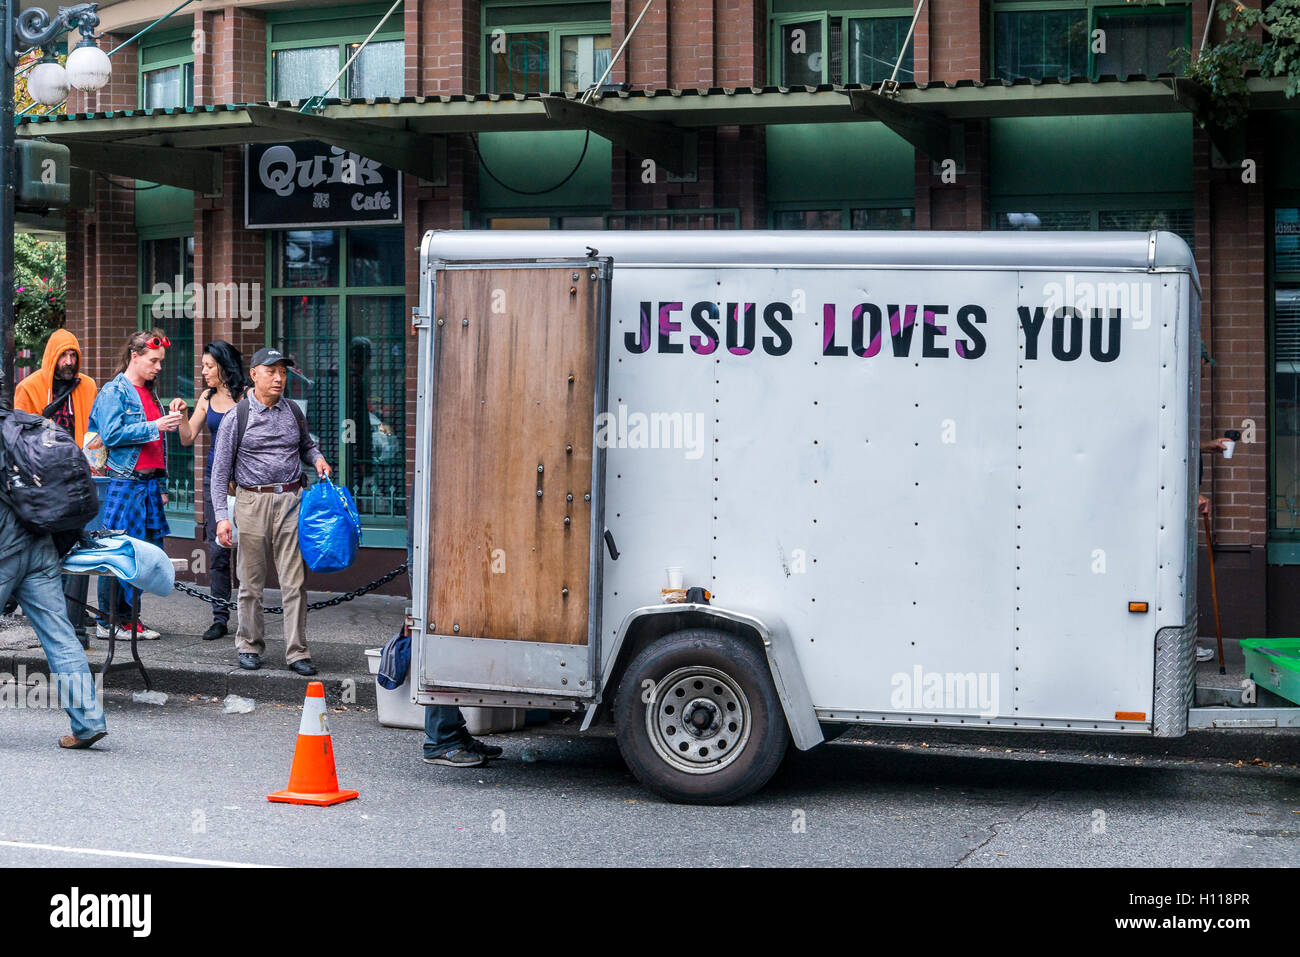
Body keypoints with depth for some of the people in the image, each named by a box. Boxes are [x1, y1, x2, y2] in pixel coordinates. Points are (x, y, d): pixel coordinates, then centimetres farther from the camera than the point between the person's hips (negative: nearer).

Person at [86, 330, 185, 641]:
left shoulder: (150, 391, 19)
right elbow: (111, 434, -17)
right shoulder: (114, 391, -5)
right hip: (123, 483, -8)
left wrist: (161, 485, 19)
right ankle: (107, 622, 0)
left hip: (150, 483, 8)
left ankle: (127, 617, 13)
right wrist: (154, 426, -18)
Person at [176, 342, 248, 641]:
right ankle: (220, 618, 8)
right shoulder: (207, 398, 12)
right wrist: (181, 416, -1)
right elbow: (188, 439, 16)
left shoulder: (246, 395, -4)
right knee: (217, 549, 3)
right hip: (214, 476, 5)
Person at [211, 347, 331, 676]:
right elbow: (220, 472, 0)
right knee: (251, 582, 5)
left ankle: (297, 652, 3)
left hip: (291, 500, 2)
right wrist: (222, 516, -8)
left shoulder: (293, 411, 10)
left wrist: (318, 458, 4)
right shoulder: (236, 417, -1)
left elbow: (306, 444, 28)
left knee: (295, 581, -2)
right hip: (252, 501, -2)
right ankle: (249, 647, 20)